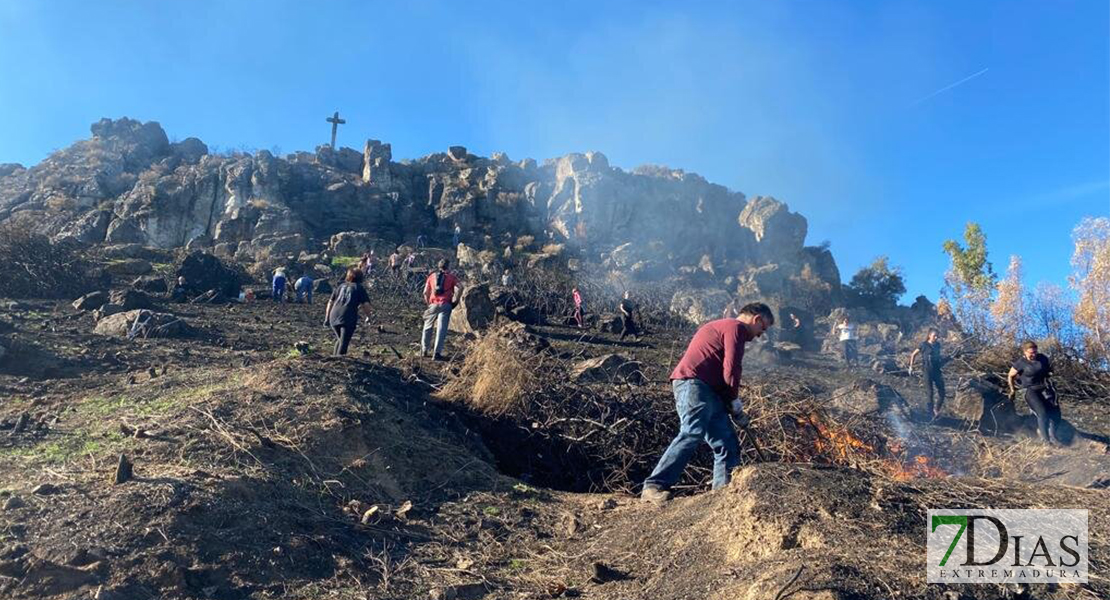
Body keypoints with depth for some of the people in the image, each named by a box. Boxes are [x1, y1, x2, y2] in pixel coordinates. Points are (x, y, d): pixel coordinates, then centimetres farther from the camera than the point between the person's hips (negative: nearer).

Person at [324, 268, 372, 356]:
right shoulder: (360, 288, 10)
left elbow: (330, 303, 20)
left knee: (340, 339, 23)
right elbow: (366, 304, -1)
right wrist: (368, 316, 15)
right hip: (349, 319, -5)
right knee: (344, 341, -4)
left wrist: (327, 318, 24)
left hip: (334, 317, 5)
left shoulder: (340, 286, 23)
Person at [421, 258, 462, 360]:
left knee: (428, 327, 17)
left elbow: (426, 292, 9)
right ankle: (437, 353, -5)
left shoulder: (432, 276, 13)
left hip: (433, 304, 2)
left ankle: (424, 350, 22)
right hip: (445, 305, -2)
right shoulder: (451, 276, 6)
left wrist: (428, 303, 20)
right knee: (441, 329, -1)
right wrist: (454, 301, 2)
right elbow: (459, 289, -8)